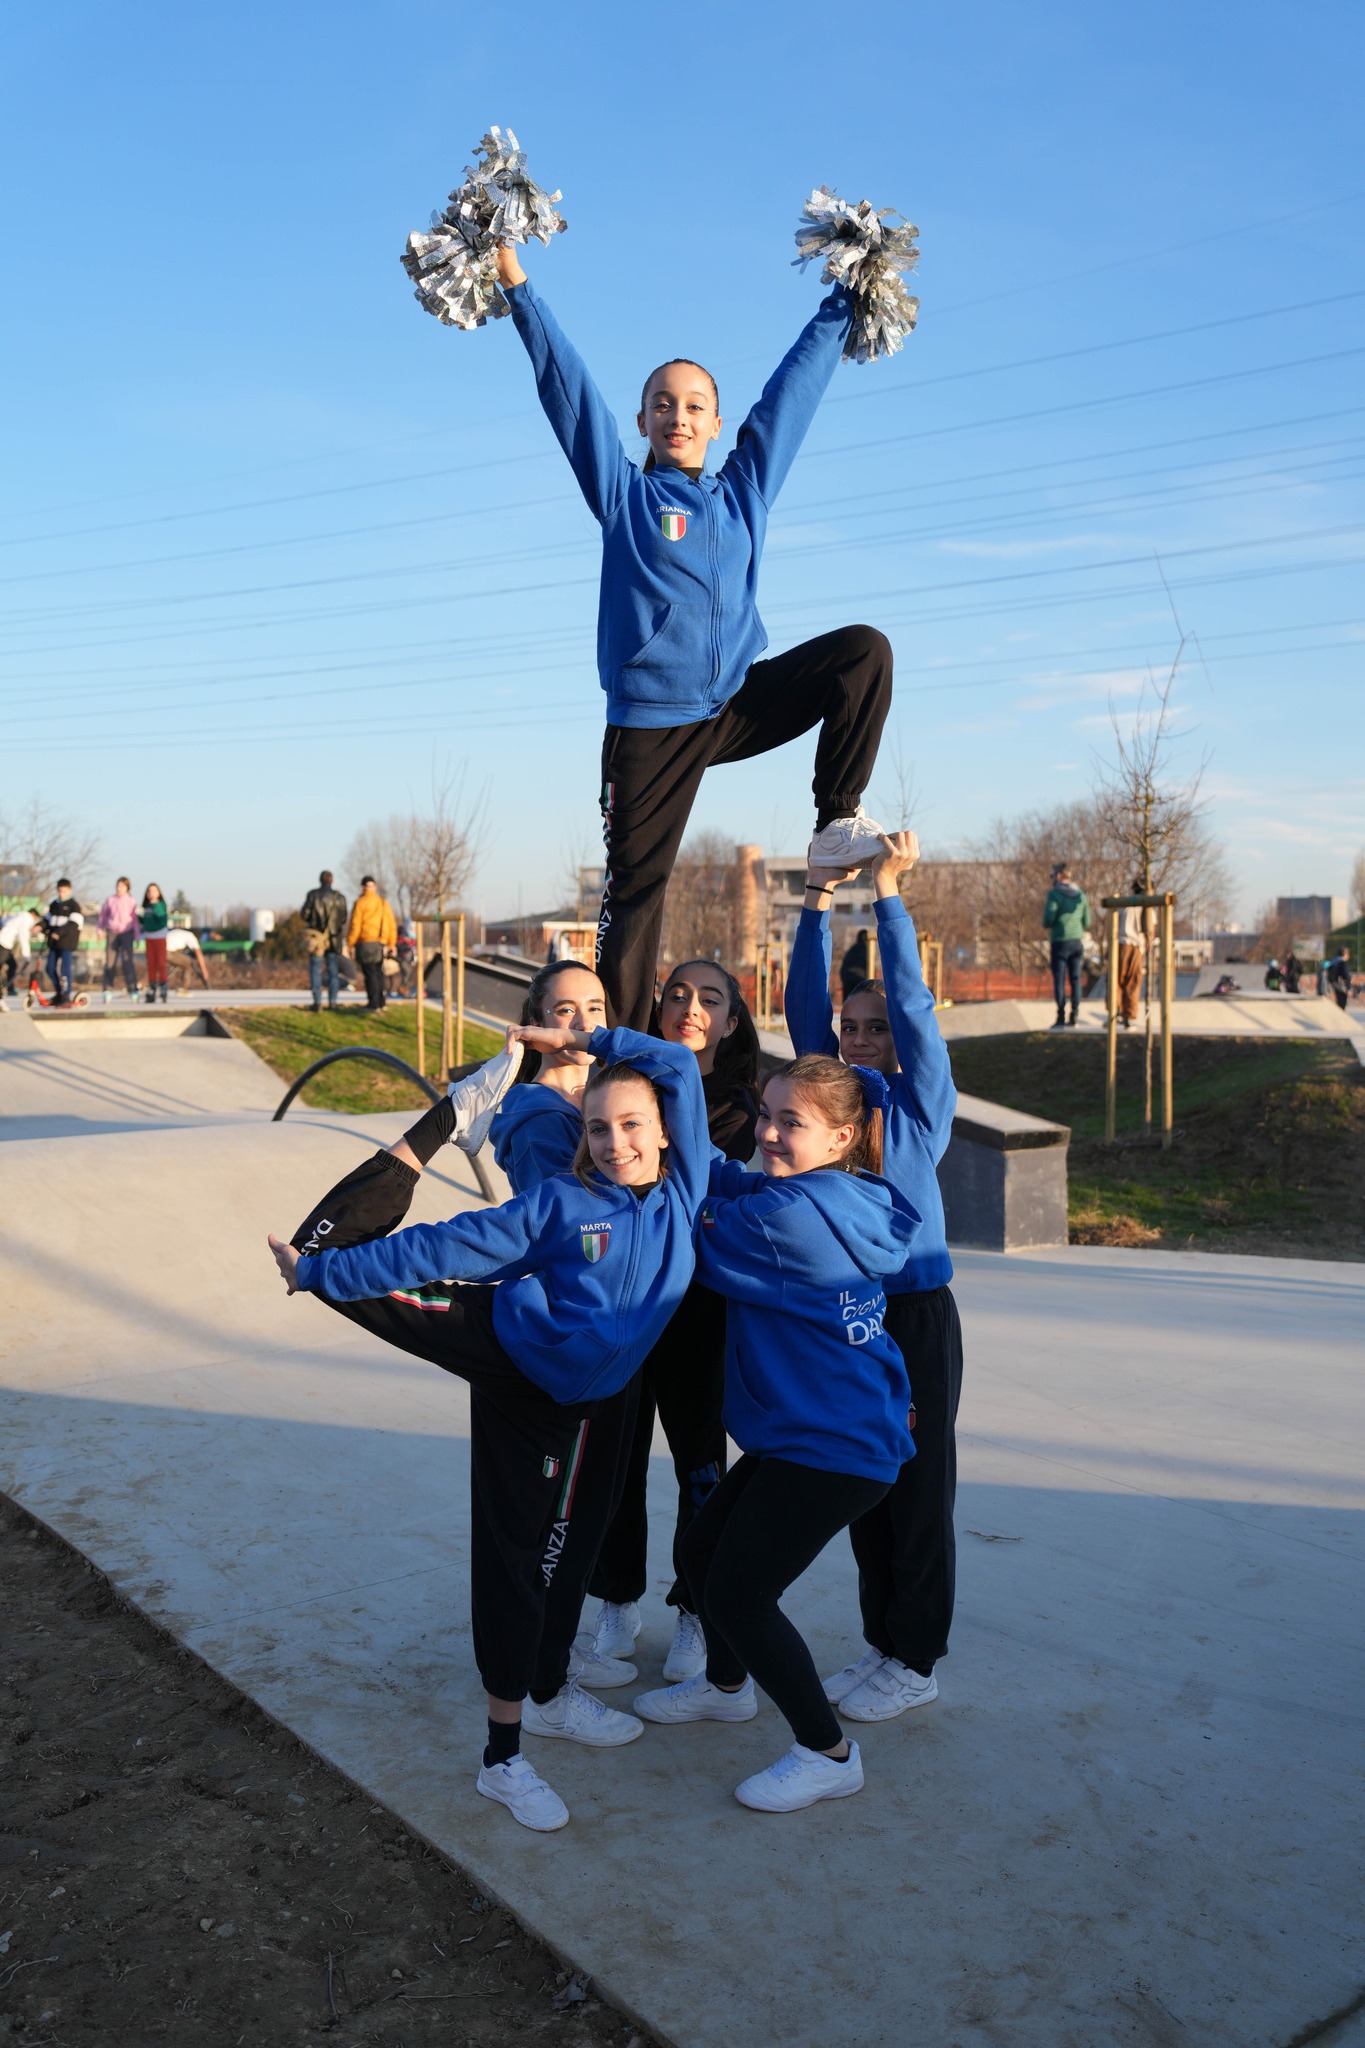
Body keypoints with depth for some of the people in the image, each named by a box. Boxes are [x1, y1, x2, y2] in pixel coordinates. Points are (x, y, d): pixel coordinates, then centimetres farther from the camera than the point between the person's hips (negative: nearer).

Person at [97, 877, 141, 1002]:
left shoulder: (131, 901, 2)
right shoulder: (110, 900, 5)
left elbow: (134, 919, 6)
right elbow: (103, 915, 14)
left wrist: (137, 936, 7)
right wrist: (100, 929, 5)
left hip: (127, 932, -2)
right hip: (112, 932, 2)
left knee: (127, 961, -9)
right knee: (110, 961, 1)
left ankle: (133, 991, -7)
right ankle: (108, 990, 6)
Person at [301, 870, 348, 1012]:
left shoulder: (312, 895, -6)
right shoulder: (339, 897, -1)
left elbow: (304, 915, -6)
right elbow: (343, 920, 1)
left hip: (316, 938, -1)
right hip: (334, 939, 1)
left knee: (316, 970, 4)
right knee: (333, 971, 8)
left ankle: (317, 1002, -1)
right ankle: (333, 1002, 5)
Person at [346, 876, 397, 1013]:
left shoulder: (360, 903, -7)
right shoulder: (383, 903, 10)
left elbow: (355, 925, -10)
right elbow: (391, 924, 10)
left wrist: (350, 943, -2)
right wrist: (391, 944, 16)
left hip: (366, 943, -5)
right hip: (380, 943, 5)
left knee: (370, 972, -3)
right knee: (378, 972, 15)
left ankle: (373, 1003, -4)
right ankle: (380, 1002, 18)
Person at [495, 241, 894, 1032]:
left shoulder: (744, 490, 14)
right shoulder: (624, 493, 6)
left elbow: (794, 385, 20)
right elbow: (567, 384, 3)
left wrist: (843, 301, 25)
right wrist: (518, 284, 0)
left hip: (737, 704, 3)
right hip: (650, 726, -3)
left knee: (864, 649, -13)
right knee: (634, 897, -4)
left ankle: (839, 823, -11)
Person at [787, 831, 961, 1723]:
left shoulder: (924, 1099, -5)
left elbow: (912, 1000, -14)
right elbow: (806, 1004, 0)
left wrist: (889, 890, -15)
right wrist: (820, 899, -5)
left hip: (916, 1314, -5)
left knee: (918, 1489, 5)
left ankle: (916, 1660, 19)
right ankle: (880, 1643, 29)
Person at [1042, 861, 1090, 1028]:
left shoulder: (1054, 894, -8)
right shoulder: (1081, 895, 8)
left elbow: (1048, 919, -15)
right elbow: (1087, 923, 9)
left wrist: (1046, 925, 7)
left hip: (1060, 941, -5)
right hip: (1077, 940, 5)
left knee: (1059, 980, -2)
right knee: (1075, 979, 7)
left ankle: (1061, 1017, -7)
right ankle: (1074, 1015, 4)